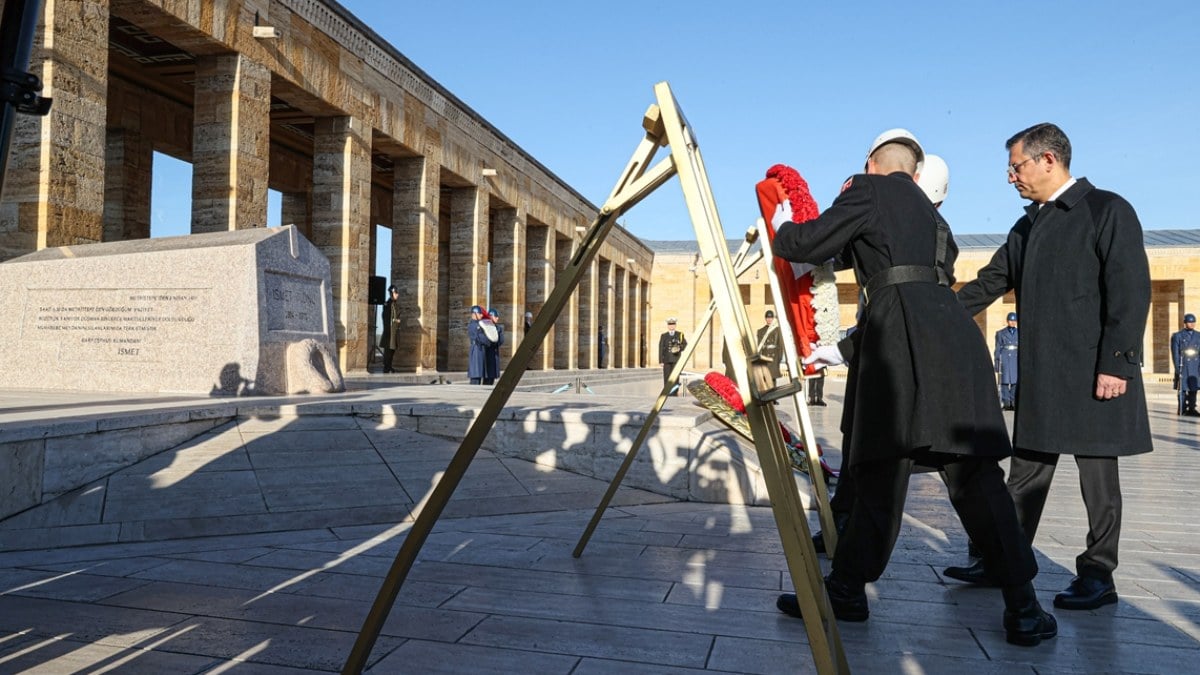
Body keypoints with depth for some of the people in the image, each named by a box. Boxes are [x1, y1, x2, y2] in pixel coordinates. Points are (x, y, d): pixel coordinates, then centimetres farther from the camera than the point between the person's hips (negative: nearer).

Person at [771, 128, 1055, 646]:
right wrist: (844, 352, 39)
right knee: (974, 475, 7)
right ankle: (1022, 607, 9)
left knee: (882, 472, -4)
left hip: (904, 342, -7)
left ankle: (846, 591, 5)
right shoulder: (932, 216, 32)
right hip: (954, 336, 7)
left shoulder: (869, 190, 10)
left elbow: (811, 245, 4)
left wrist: (782, 229, 26)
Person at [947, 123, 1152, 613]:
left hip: (1094, 373, -7)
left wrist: (1116, 363, -17)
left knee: (1097, 474, 3)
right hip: (1041, 375, 7)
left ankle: (1097, 576, 14)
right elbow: (989, 283, 19)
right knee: (1026, 472, 10)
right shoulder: (1028, 226, 17)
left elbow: (1131, 290, -11)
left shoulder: (1106, 210, -5)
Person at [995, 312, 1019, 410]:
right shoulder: (1000, 333, 4)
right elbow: (997, 349, 3)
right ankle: (1006, 404, -1)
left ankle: (1014, 404, 5)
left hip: (1017, 360, 2)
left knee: (1016, 382, 0)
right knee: (1005, 381, -5)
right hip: (1005, 359, -2)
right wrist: (997, 364, -2)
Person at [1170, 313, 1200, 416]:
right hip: (1183, 367, -3)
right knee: (1182, 388, 0)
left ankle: (1191, 409, 9)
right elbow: (1175, 354, -2)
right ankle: (1182, 410, 7)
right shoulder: (1177, 336, 1)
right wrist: (1177, 368, -8)